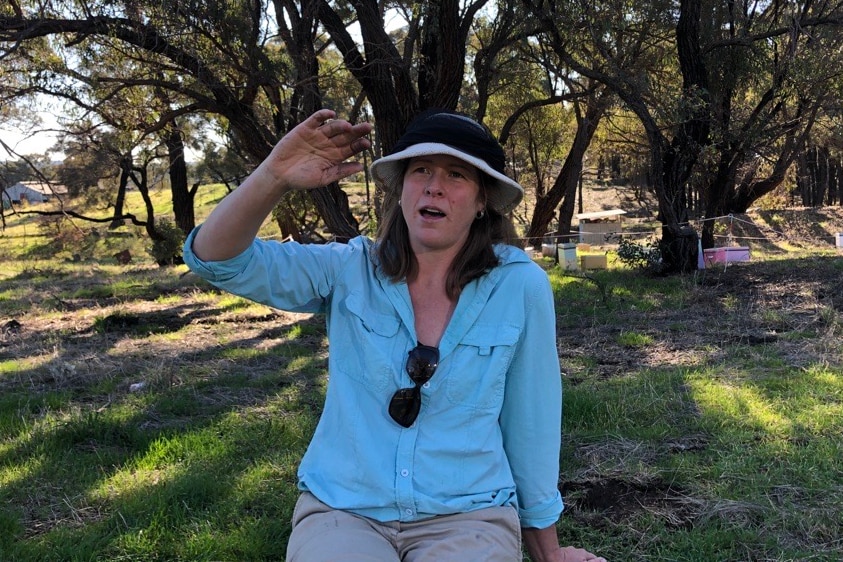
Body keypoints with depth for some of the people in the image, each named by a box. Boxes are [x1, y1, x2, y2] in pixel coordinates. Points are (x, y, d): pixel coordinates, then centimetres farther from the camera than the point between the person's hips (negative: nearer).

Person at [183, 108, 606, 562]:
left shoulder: (521, 287, -7)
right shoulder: (349, 272, -3)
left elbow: (532, 422, 2)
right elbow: (216, 259, -10)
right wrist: (274, 176, -28)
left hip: (467, 515, 0)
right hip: (341, 509, 0)